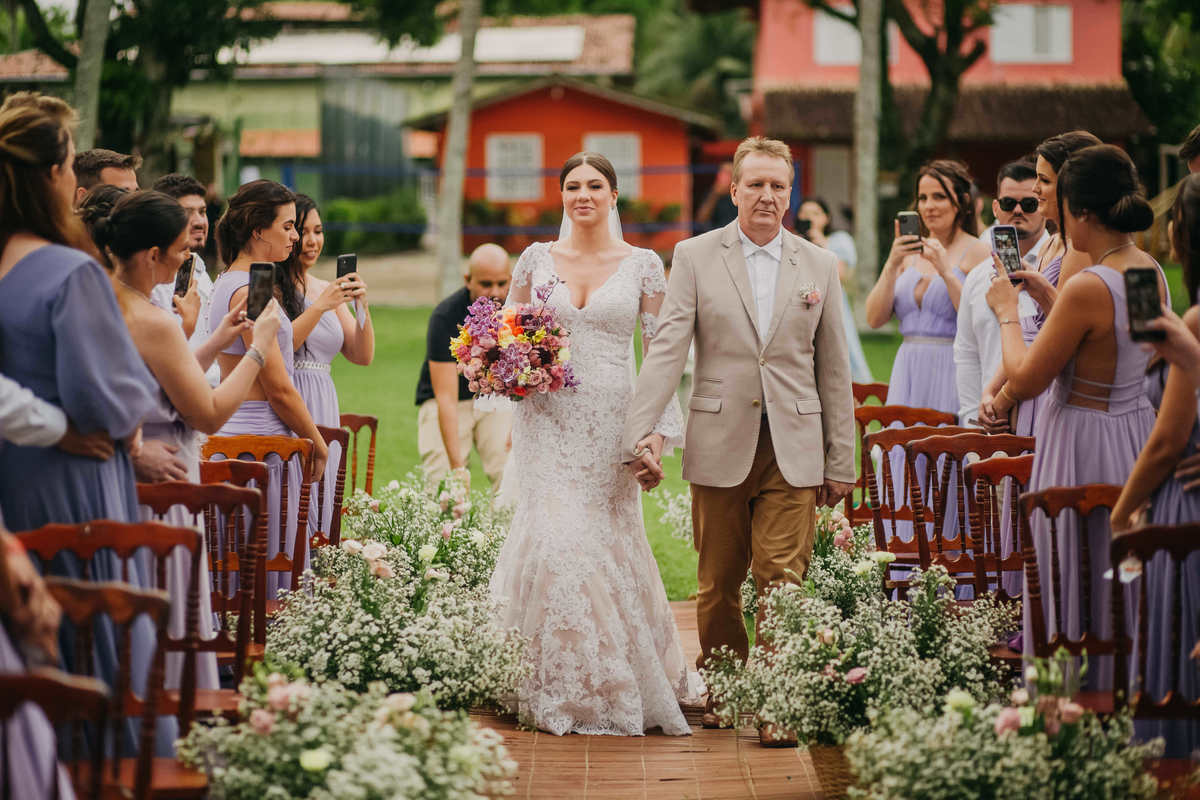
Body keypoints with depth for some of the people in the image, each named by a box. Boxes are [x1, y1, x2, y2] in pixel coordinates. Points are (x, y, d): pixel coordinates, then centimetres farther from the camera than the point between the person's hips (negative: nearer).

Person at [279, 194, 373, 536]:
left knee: (319, 514, 6)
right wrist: (321, 306, -19)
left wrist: (362, 304, -2)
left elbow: (363, 355, 13)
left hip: (324, 412, 7)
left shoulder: (326, 290, 17)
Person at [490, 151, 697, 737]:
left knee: (608, 540, 3)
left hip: (612, 421, -1)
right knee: (555, 538, -8)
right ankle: (562, 689, 2)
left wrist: (659, 426, -6)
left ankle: (619, 686, 18)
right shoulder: (536, 259, 7)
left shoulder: (642, 265, 3)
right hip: (548, 419, 1)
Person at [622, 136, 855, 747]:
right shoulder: (694, 257, 3)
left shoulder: (819, 266, 9)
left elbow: (834, 369, 10)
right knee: (718, 584, 8)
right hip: (720, 446, 0)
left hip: (793, 450, 0)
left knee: (782, 580, -6)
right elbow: (667, 349, -5)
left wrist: (840, 462, 8)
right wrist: (644, 431, -17)